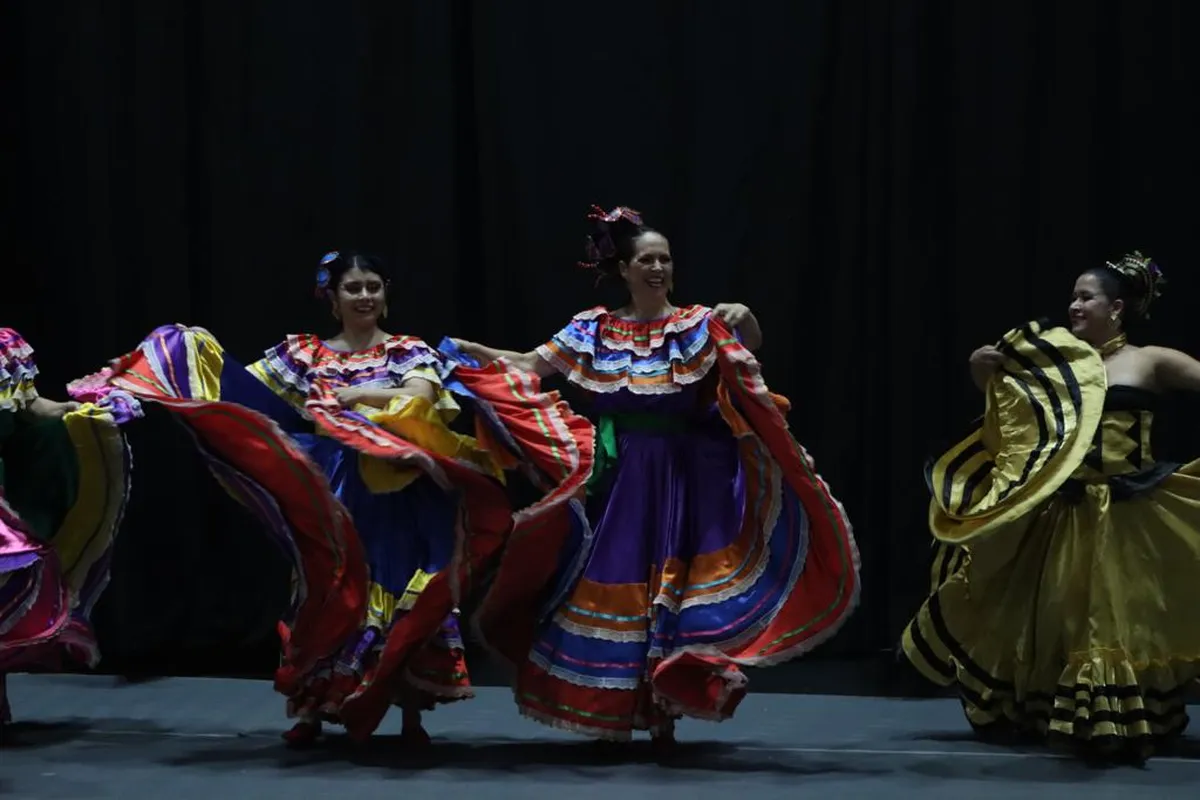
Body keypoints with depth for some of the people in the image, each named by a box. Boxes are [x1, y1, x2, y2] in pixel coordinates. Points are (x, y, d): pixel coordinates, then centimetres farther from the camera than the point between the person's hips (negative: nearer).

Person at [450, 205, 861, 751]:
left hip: (678, 480, -2)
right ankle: (607, 713, 16)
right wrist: (471, 351, -5)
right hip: (615, 481, 2)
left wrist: (744, 320, -35)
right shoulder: (595, 330, 4)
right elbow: (531, 365, 5)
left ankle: (662, 712, 7)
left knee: (668, 590, -2)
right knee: (606, 588, 4)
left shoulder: (697, 324, -1)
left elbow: (751, 341, -14)